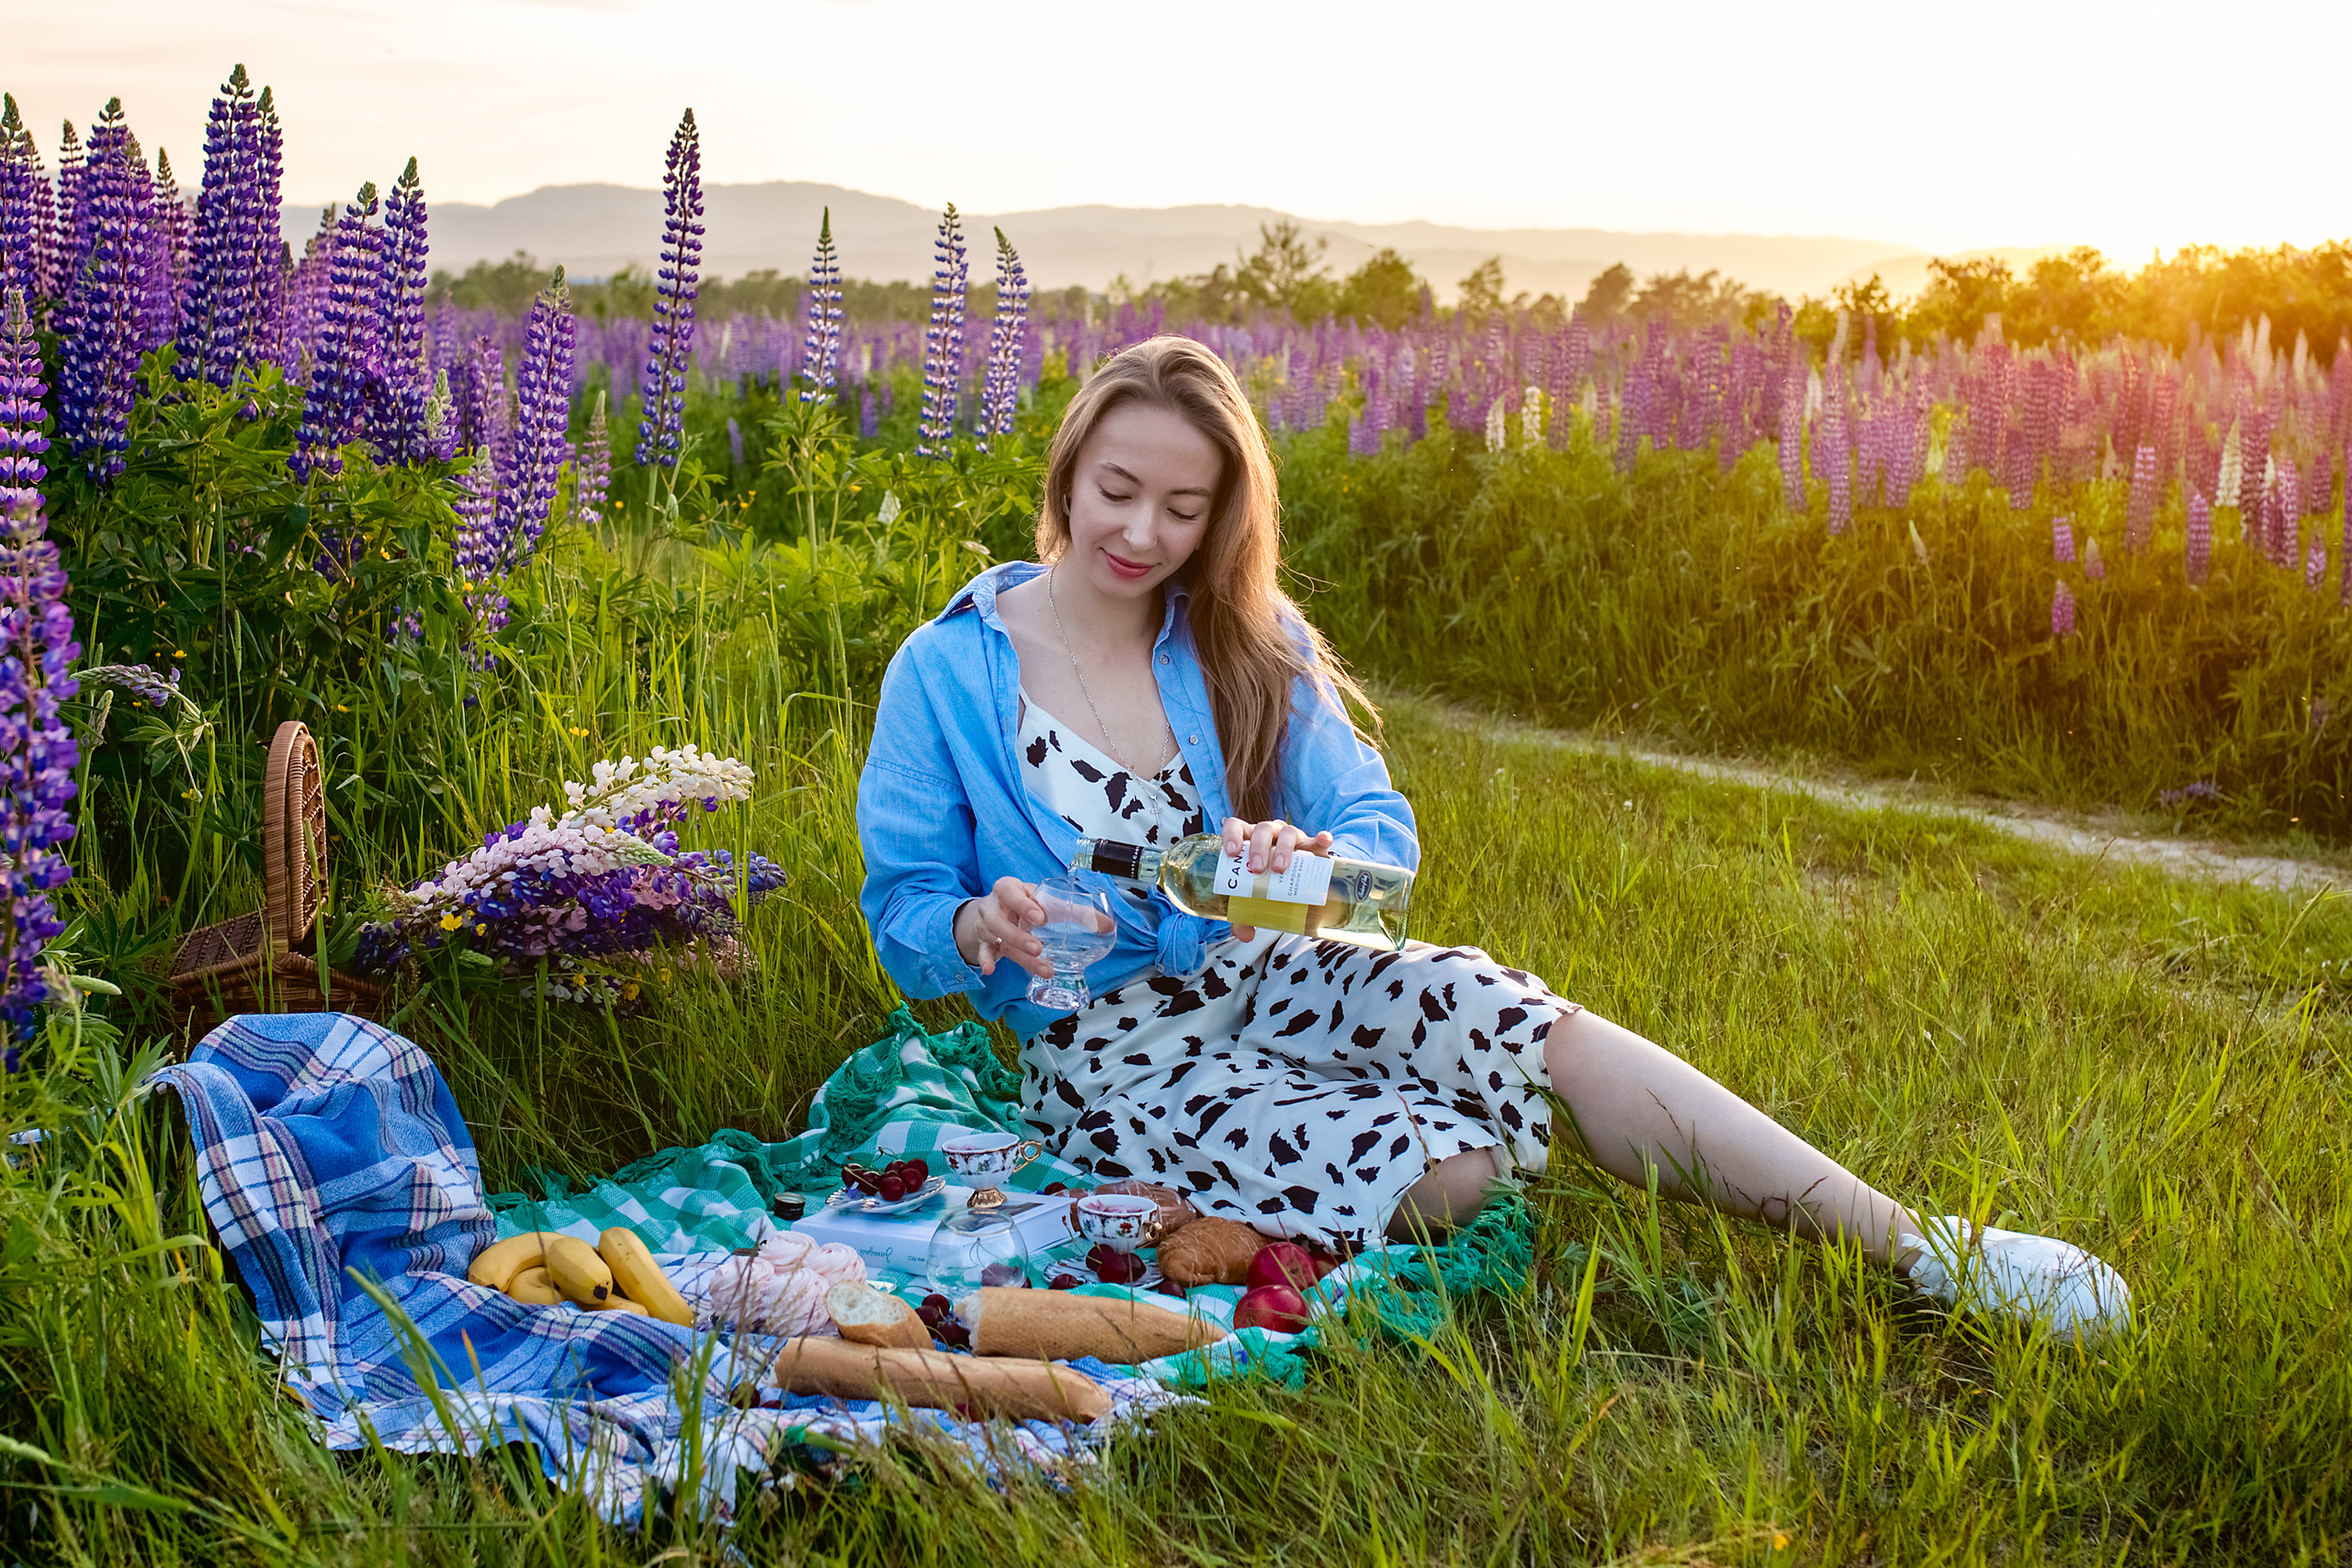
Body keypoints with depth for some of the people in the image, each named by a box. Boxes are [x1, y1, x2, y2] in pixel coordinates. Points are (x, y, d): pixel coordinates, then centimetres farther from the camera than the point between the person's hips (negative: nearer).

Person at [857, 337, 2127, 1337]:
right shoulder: (943, 675, -6)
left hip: (1263, 971, 3)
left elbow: (1383, 830, 2)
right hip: (1110, 1051, -3)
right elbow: (902, 915, -2)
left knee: (1530, 1027, -27)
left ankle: (1920, 1249, -28)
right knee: (1447, 1174, -31)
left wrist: (1314, 857, -22)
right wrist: (979, 929, -26)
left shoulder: (1244, 646, 5)